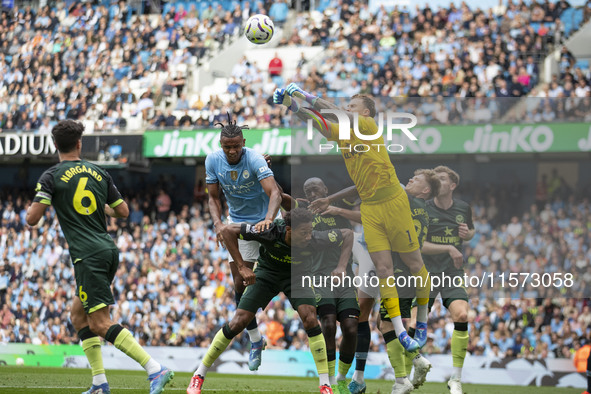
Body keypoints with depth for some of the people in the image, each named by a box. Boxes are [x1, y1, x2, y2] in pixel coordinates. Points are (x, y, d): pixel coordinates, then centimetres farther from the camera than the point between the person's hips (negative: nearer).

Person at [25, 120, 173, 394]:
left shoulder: (51, 177, -4)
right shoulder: (98, 173, 11)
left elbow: (32, 219, -11)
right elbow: (123, 211, 16)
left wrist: (32, 206, 12)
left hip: (88, 256, -7)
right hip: (109, 250, 7)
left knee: (100, 323, -10)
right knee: (78, 315, 18)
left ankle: (155, 369, -24)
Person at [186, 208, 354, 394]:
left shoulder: (314, 240, -31)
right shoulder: (270, 232, -36)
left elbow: (347, 234, -13)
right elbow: (227, 230, -27)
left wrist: (341, 268, -25)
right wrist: (242, 267, -29)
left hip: (296, 275, 1)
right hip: (267, 272, -1)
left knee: (310, 319, -22)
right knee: (238, 322, -8)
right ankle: (198, 376, 5)